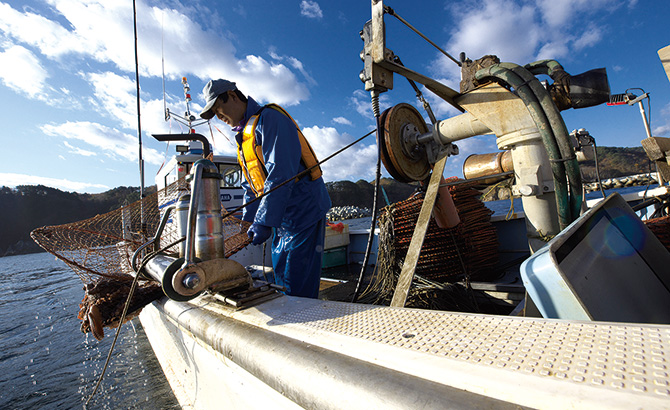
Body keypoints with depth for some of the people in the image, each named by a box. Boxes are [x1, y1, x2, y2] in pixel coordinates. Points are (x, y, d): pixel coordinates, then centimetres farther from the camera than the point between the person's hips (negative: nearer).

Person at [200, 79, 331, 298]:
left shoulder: (268, 118, -10)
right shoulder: (244, 135, 20)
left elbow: (280, 174, -22)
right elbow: (252, 185, 21)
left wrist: (263, 222, -23)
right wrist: (249, 219, 12)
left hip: (303, 213, -9)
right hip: (282, 220, 10)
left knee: (298, 291, -6)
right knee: (282, 282, 16)